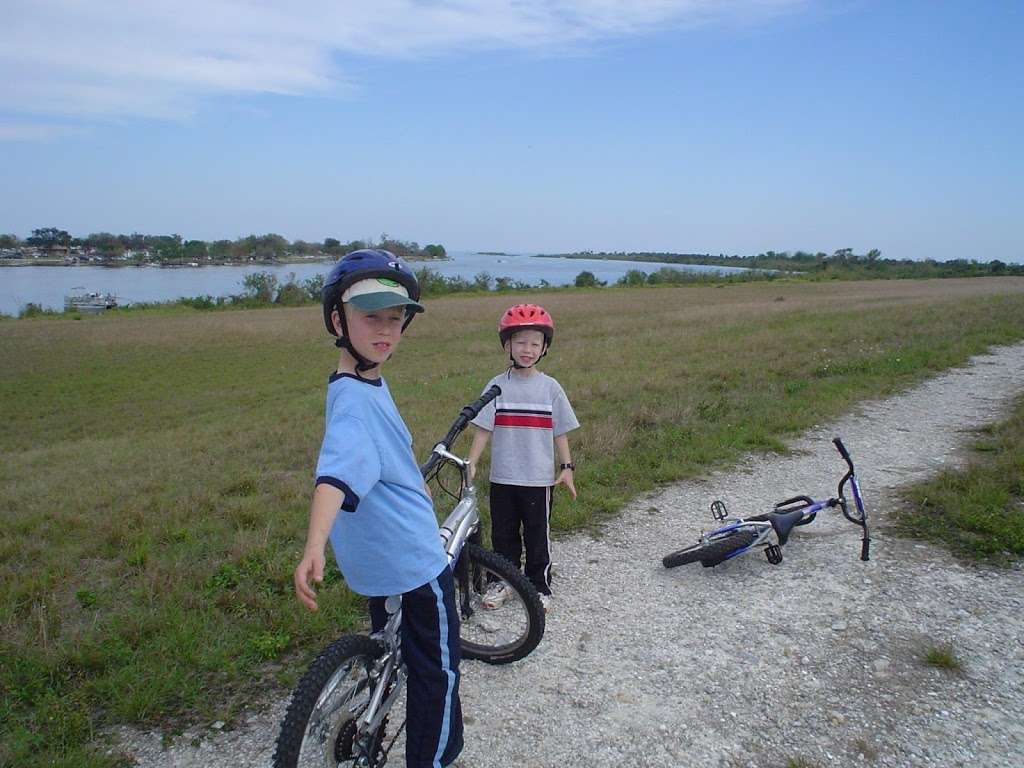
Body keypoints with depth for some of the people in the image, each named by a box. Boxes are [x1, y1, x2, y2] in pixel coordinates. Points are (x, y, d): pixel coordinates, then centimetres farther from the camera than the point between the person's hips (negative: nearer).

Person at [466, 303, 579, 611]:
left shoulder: (550, 387, -2)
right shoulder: (497, 386, -3)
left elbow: (559, 432, 2)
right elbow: (483, 428, -4)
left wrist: (567, 467, -2)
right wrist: (470, 464, -10)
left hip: (538, 478, -1)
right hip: (502, 478, 1)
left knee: (538, 535, 10)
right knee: (503, 533, 14)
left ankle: (540, 586, 27)